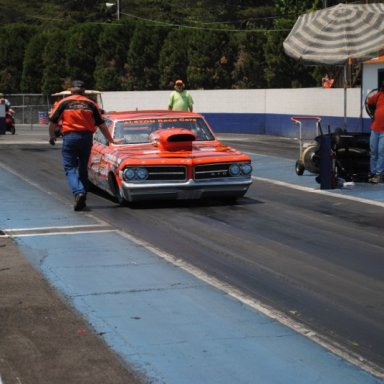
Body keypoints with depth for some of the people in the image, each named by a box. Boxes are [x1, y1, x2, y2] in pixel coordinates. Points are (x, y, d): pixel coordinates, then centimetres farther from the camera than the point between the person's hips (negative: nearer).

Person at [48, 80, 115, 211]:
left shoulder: (64, 103, 2)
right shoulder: (91, 104, 8)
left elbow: (53, 122, 3)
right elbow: (101, 125, 10)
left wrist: (52, 136, 20)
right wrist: (110, 140, 19)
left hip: (70, 137, -3)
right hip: (87, 137, 3)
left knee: (70, 168, 1)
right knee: (83, 168, 15)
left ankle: (78, 192, -24)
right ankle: (82, 199, 19)